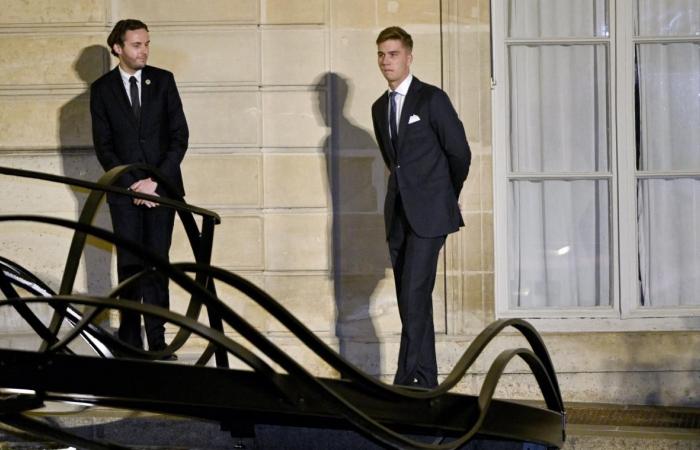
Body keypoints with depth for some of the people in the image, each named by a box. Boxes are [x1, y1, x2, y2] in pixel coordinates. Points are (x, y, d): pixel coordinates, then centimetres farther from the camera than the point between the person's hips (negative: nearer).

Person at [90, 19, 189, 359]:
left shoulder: (163, 81, 5)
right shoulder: (102, 89, 3)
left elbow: (180, 135, 2)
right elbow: (103, 146, 1)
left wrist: (155, 180, -8)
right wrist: (131, 185, -9)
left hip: (161, 186, 1)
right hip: (125, 191, -1)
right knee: (130, 265, -1)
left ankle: (157, 342, 1)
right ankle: (130, 342, 2)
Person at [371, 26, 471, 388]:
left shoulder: (432, 99, -6)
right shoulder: (380, 108, 14)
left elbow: (460, 153, -2)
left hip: (428, 214, -7)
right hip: (398, 215, 7)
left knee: (415, 296, -15)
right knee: (410, 300, 6)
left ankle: (408, 379, -14)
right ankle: (426, 381, 10)